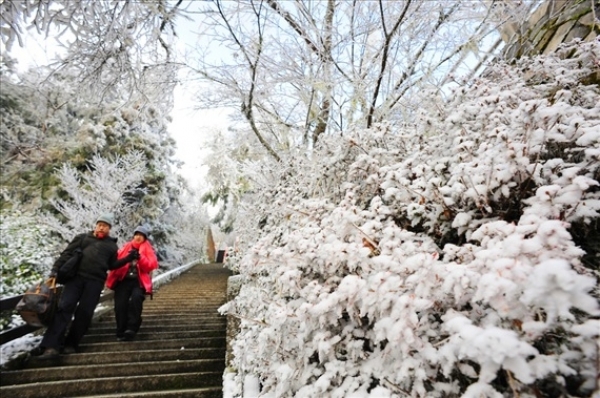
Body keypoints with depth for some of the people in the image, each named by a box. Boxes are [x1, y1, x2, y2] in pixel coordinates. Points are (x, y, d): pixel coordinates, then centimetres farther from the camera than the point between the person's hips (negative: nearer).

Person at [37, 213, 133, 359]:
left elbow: (112, 265, 16)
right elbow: (67, 254, 9)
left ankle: (71, 344, 13)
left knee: (84, 312, 0)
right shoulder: (83, 237, 16)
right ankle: (51, 345, -9)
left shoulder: (112, 245, 18)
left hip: (95, 282, 0)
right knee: (64, 307, -9)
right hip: (76, 277, 0)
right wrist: (55, 270, -3)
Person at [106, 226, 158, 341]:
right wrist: (128, 258, -13)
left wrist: (140, 257, -18)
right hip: (123, 280, 2)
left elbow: (151, 265, -3)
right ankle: (121, 332, 7)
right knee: (120, 305, -10)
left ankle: (131, 328, -20)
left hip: (139, 281, -2)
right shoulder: (126, 247, 17)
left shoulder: (148, 250, 11)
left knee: (136, 298, -28)